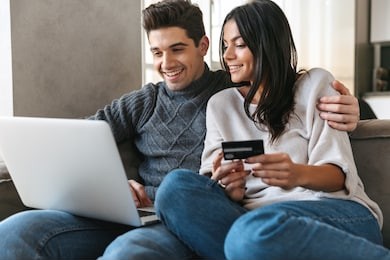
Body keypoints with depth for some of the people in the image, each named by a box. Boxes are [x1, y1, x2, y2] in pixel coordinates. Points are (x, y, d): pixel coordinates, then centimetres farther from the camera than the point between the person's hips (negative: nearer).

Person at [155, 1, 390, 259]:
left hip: (335, 211, -3)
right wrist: (227, 188, -16)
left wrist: (299, 174, -24)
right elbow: (212, 180, 9)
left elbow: (339, 173, 0)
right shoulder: (220, 104, 19)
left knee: (255, 232, -39)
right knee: (177, 185, -24)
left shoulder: (315, 84, 8)